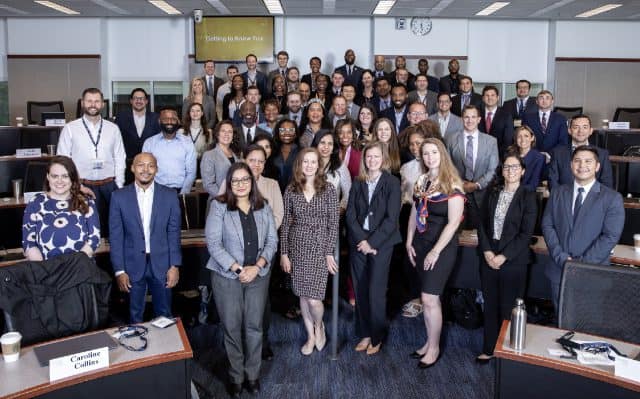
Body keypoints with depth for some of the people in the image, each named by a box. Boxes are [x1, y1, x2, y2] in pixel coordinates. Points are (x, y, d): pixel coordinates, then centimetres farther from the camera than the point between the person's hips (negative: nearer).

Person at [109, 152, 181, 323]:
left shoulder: (169, 196, -2)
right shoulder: (119, 196, -3)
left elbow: (174, 233, 0)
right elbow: (116, 236, -2)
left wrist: (175, 266, -4)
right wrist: (119, 270, -6)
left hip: (161, 264, 0)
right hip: (133, 265, 0)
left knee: (164, 315, 13)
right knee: (135, 316, 14)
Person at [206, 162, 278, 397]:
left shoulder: (263, 207, 4)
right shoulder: (219, 207, -6)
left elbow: (272, 241, 3)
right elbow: (213, 243, -12)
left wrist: (257, 267, -12)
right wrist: (238, 269, -17)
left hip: (258, 275, 3)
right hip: (227, 276, -2)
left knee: (254, 327, 10)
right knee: (232, 328, 7)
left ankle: (253, 374, 26)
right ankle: (235, 376, 23)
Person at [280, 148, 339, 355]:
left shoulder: (328, 190, -3)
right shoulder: (291, 190, 2)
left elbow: (333, 224, -2)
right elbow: (285, 223, 4)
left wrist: (330, 253, -6)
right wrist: (284, 253, 1)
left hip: (320, 248, -2)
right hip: (297, 248, 3)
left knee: (314, 298, -8)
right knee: (303, 295, 10)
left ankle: (319, 326, 25)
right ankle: (310, 335, 30)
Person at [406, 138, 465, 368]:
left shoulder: (452, 185, -12)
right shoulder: (421, 181, 7)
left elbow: (453, 222, -16)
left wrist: (436, 251, -17)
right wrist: (409, 243, 7)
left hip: (442, 247, -6)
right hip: (420, 245, 6)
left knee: (429, 298, -5)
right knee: (429, 297, 13)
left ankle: (434, 348, 12)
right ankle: (430, 342, 26)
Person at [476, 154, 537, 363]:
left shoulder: (528, 196, -4)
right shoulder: (493, 194, 9)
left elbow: (526, 233, -9)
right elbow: (482, 224, 8)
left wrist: (503, 256, -13)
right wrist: (487, 251, -7)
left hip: (513, 260, -4)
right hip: (489, 258, 4)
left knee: (508, 308, 3)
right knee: (490, 305, 11)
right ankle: (489, 348, 24)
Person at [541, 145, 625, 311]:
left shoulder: (612, 198, -3)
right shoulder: (557, 193, 8)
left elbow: (611, 236, -10)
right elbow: (547, 226, 3)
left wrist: (581, 263, -15)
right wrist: (562, 258, -10)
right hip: (559, 269, 3)